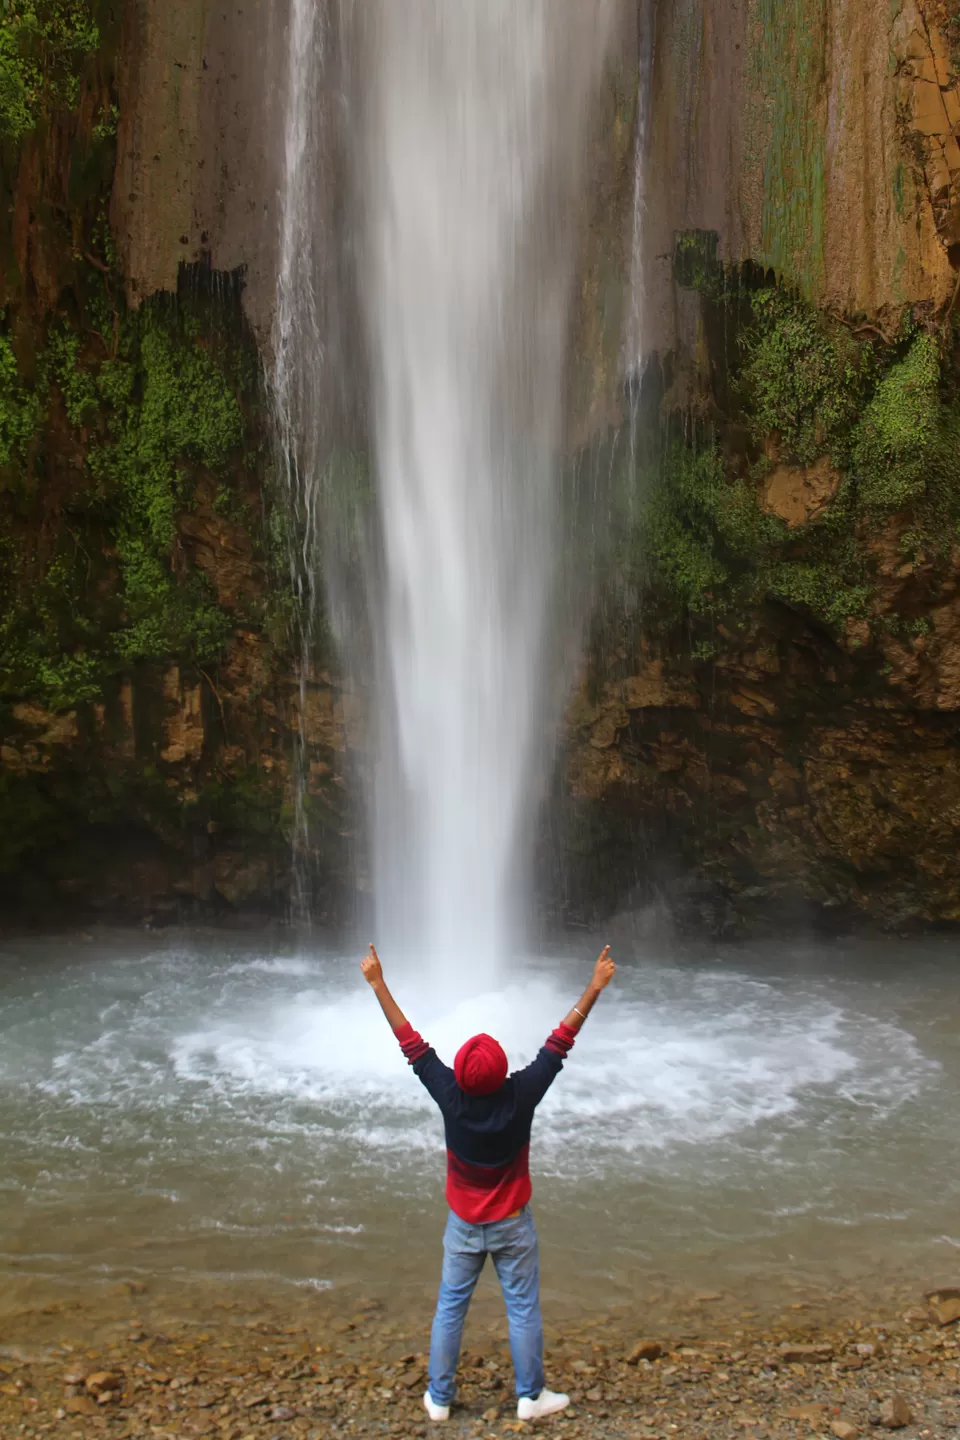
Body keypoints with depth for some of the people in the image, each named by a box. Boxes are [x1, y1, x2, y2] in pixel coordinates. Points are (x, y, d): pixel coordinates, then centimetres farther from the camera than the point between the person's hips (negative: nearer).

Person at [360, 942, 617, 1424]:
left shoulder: (450, 1096, -22)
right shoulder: (520, 1096, -24)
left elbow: (412, 1044, -15)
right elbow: (559, 1043, -20)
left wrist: (378, 985, -9)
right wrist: (595, 987, -15)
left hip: (463, 1226, 2)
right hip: (512, 1226, -1)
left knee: (449, 1308, 14)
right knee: (523, 1310, 12)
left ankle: (439, 1397, 25)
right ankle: (530, 1397, 23)